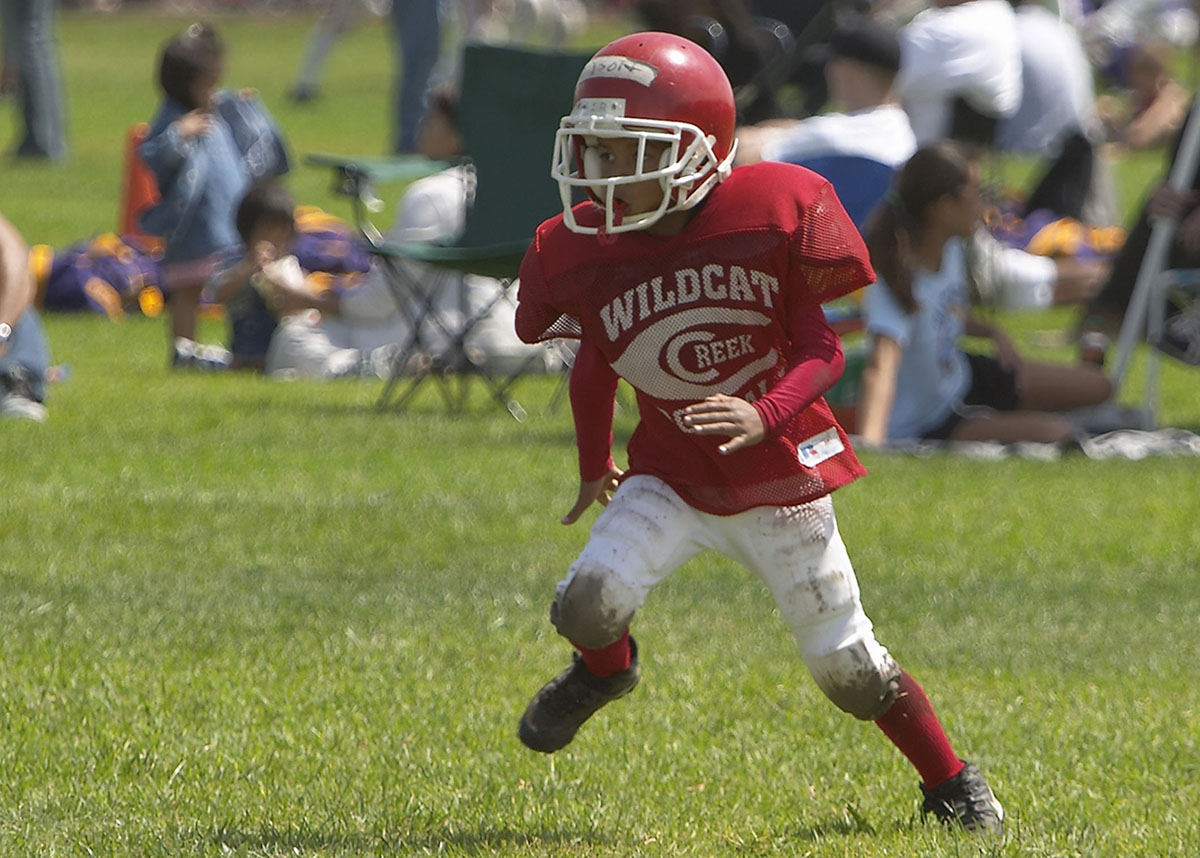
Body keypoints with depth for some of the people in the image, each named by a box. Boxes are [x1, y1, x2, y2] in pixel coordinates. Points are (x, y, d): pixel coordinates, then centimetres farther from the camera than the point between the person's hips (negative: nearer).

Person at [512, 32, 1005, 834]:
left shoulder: (776, 211, -20)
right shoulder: (583, 252, -11)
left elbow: (822, 346, -15)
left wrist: (766, 415, -33)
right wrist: (593, 466, 19)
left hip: (779, 473, -2)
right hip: (670, 477, 2)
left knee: (847, 665, 3)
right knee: (590, 602, -22)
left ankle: (951, 783, 28)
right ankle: (606, 667, 17)